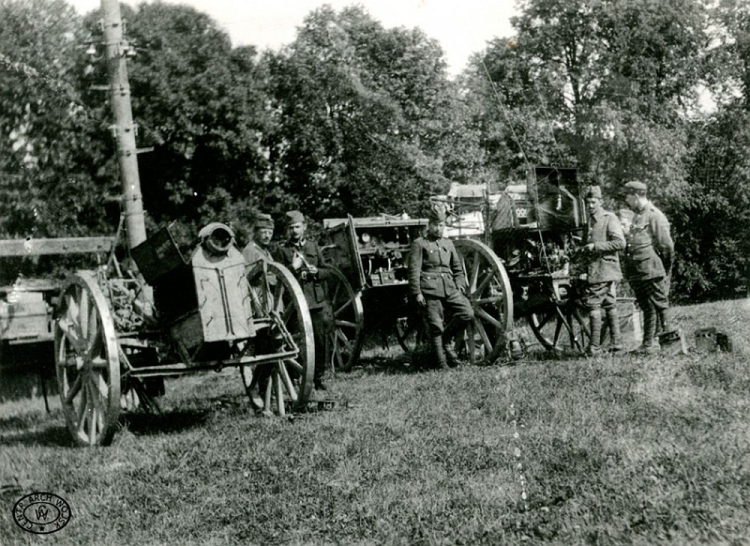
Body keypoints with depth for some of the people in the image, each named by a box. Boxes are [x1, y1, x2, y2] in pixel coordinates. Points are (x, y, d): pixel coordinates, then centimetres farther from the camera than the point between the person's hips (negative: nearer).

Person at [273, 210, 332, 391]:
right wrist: (293, 268, -15)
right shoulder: (281, 250, 5)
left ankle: (318, 378, 16)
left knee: (321, 341, 3)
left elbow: (326, 272, 16)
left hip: (317, 301, 3)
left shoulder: (314, 247, 15)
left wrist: (317, 272, -5)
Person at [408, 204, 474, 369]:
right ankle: (441, 364, 6)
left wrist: (460, 286, 10)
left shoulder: (448, 244, 21)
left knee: (468, 313, -13)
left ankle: (446, 339, 8)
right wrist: (417, 293, -10)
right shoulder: (419, 244, 4)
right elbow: (414, 270, -2)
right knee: (436, 327, -4)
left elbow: (457, 268, 25)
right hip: (430, 290, -5)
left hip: (450, 288, 5)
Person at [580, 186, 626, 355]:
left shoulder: (609, 218, -8)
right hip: (593, 269, 9)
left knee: (593, 305, -10)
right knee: (610, 306, 10)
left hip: (604, 268, -9)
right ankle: (616, 342, 14)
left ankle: (594, 345, -9)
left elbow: (620, 243, -17)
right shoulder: (590, 220, 17)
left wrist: (595, 246, -17)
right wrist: (585, 249, 13)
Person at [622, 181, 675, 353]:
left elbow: (667, 245, -10)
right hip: (637, 273, 8)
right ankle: (649, 343, 16)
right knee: (646, 308, 11)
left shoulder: (655, 216, -9)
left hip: (652, 272, -8)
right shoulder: (636, 217, 18)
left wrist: (666, 269, -5)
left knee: (659, 306, -5)